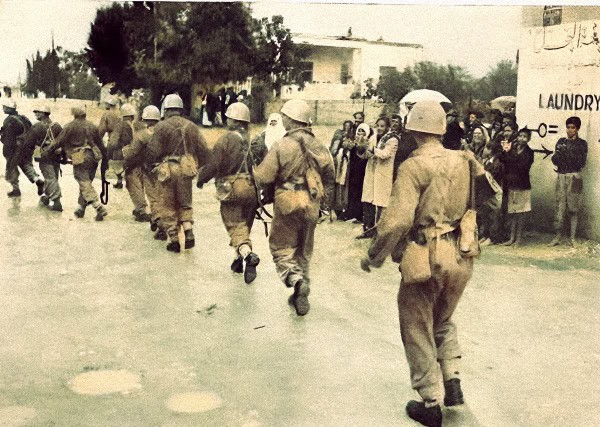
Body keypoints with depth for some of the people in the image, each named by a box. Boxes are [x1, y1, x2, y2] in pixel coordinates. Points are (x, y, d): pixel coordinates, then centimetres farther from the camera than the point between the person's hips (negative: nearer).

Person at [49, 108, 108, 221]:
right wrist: (105, 160, 23)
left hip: (81, 158, -6)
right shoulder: (92, 126, 14)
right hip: (93, 157, 6)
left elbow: (59, 141, 1)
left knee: (85, 186, -5)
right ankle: (81, 209, 21)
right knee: (86, 184, 16)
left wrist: (49, 148, 19)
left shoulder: (70, 126, -3)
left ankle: (100, 208, -16)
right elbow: (100, 144, 16)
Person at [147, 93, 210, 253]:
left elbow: (153, 151, -8)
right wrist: (197, 166, 18)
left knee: (168, 207, 9)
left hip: (168, 170, -3)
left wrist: (154, 162, 13)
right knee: (185, 204, 18)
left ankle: (174, 240, 9)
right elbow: (204, 150, 4)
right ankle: (189, 233, 2)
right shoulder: (191, 126, 6)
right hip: (186, 170, 3)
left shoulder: (162, 126, -5)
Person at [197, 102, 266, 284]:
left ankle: (248, 254, -27)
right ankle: (240, 260, 25)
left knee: (235, 226, -4)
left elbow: (213, 165, -8)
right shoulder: (257, 141, 10)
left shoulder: (226, 139, -7)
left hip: (232, 188, -5)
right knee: (245, 224, 18)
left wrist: (201, 178, 8)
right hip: (252, 189, 5)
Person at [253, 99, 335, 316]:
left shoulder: (281, 145, -13)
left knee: (281, 246, 8)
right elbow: (329, 174, 9)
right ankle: (301, 295, 22)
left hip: (287, 203, -5)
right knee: (304, 249, 17)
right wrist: (326, 199, 20)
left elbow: (263, 177, -12)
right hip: (311, 206, 5)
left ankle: (296, 280, -17)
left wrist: (253, 171, 10)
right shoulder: (318, 146, 3)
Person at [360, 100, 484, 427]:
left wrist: (373, 258, -8)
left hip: (424, 259, -6)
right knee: (443, 321, 29)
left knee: (418, 332, 11)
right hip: (460, 259, 6)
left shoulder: (413, 167, -14)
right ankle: (452, 382, 22)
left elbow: (396, 221, -20)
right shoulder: (464, 161, 3)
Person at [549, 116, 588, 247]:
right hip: (561, 177, 3)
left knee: (573, 208, -2)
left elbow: (581, 163, -6)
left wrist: (568, 153, -15)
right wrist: (558, 154, -12)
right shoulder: (561, 142, 14)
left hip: (574, 177, -3)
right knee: (559, 207, -1)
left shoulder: (582, 144, 3)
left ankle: (572, 238, 3)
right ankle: (557, 237, 1)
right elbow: (555, 160, 9)